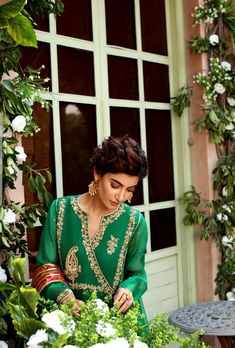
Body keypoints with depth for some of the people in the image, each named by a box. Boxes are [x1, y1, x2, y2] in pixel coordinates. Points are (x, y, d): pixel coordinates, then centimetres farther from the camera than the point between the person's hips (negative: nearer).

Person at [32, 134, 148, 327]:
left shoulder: (135, 222, -4)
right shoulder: (61, 210, -4)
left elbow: (137, 274, 4)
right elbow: (46, 268, 0)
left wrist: (129, 289, -17)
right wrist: (65, 298, -17)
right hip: (70, 318, 0)